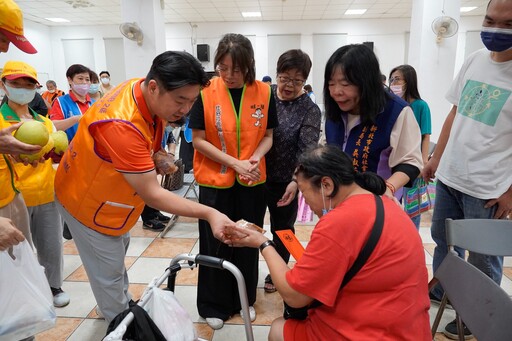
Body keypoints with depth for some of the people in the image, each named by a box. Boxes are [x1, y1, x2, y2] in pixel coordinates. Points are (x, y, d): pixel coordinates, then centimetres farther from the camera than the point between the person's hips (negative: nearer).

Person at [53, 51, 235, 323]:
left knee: (118, 251, 25)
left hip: (109, 190, 9)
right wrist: (209, 213, -41)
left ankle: (124, 308, 47)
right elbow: (152, 194, -38)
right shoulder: (122, 125, -41)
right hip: (87, 201, -9)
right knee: (108, 271, 5)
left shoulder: (146, 94, -14)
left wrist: (155, 157, -11)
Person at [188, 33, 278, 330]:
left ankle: (246, 299, 37)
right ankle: (214, 305, 31)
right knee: (216, 244, 10)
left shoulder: (264, 92, -5)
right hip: (215, 181, -2)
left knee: (248, 242, 15)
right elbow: (199, 140, -9)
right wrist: (234, 163, -18)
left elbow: (268, 136, 2)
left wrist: (255, 159, -17)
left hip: (253, 182, 2)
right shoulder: (206, 91, -11)